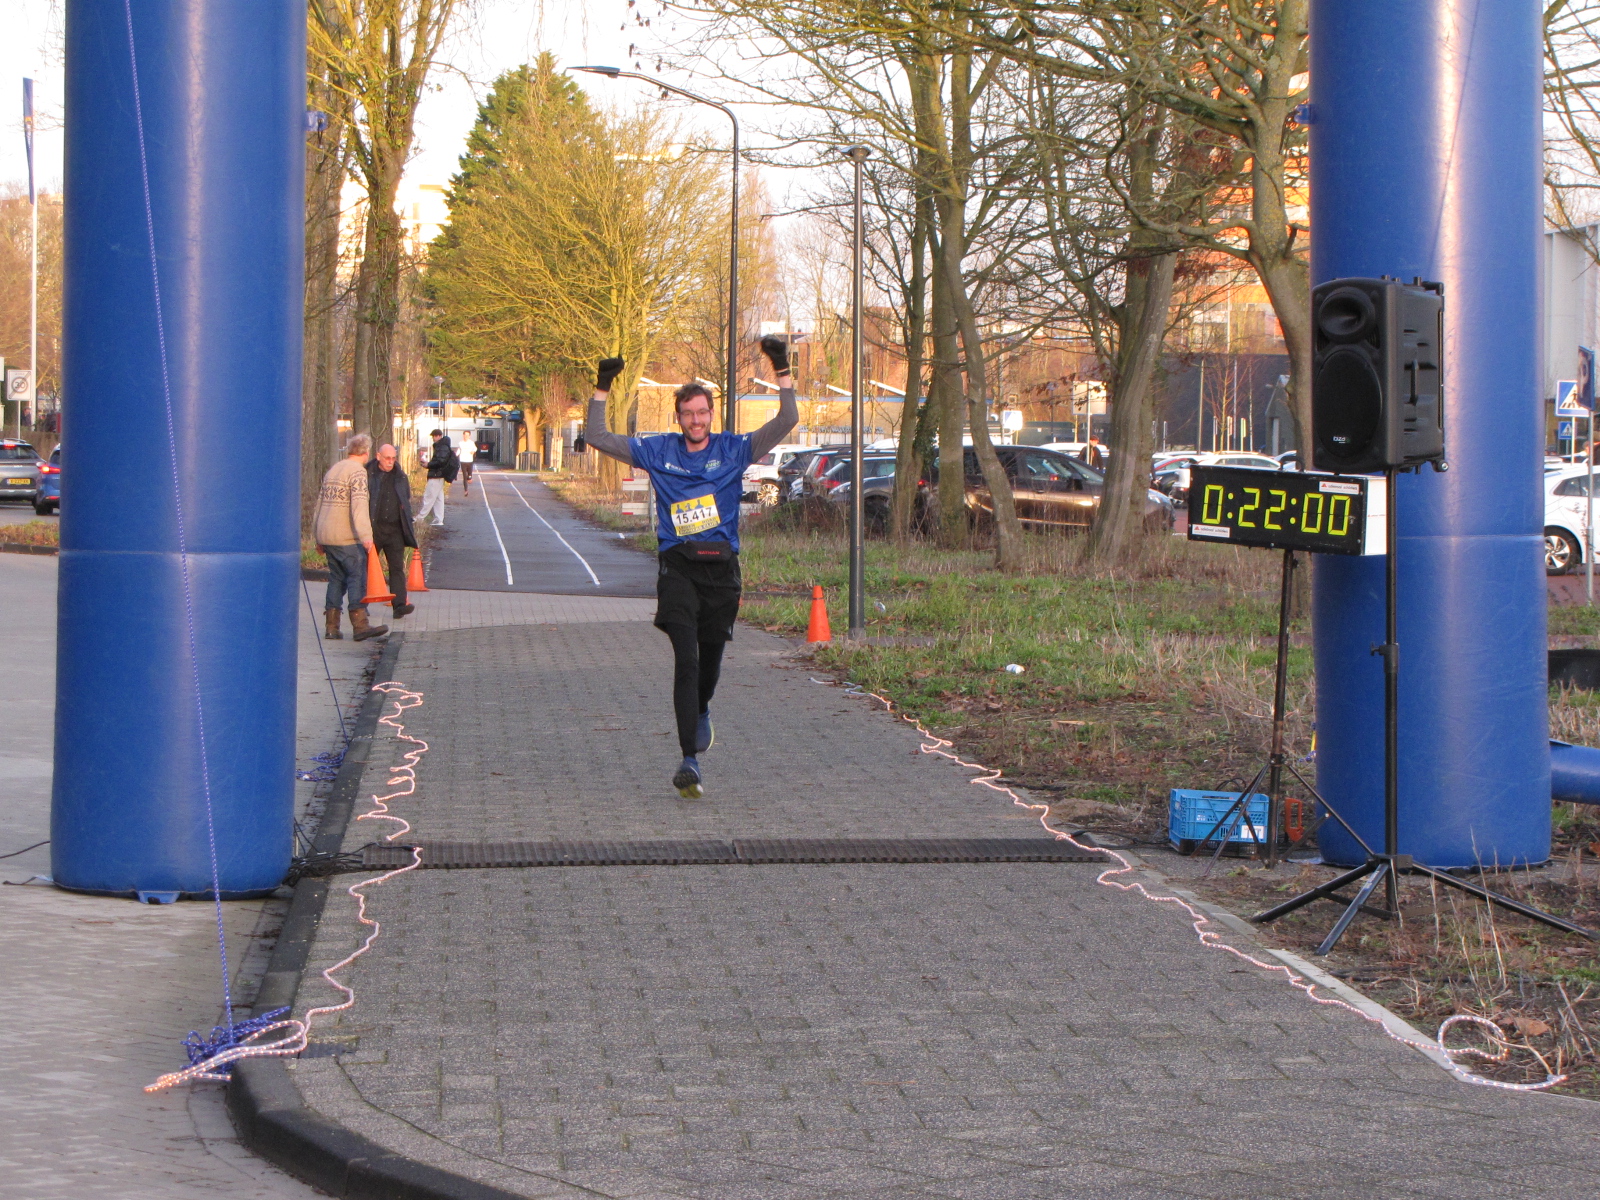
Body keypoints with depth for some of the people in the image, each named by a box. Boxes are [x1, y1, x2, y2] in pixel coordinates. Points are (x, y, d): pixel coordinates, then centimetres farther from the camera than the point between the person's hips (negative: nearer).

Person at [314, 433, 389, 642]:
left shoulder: (333, 470, 18)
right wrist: (366, 536, -27)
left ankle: (332, 627, 8)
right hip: (346, 537, -8)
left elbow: (320, 503, 22)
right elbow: (359, 505, -20)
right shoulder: (357, 471, -8)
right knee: (358, 577, -7)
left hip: (326, 536, 8)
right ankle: (360, 626, -13)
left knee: (337, 578, 11)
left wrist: (318, 537, 27)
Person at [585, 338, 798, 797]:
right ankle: (689, 761, -17)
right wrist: (602, 389, 2)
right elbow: (597, 437, 10)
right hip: (678, 567, -1)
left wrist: (782, 372, -7)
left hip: (722, 567, 2)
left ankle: (701, 711, 51)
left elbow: (786, 422, 1)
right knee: (685, 660, -13)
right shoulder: (658, 451, 7)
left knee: (711, 656, 15)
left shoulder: (733, 449, 6)